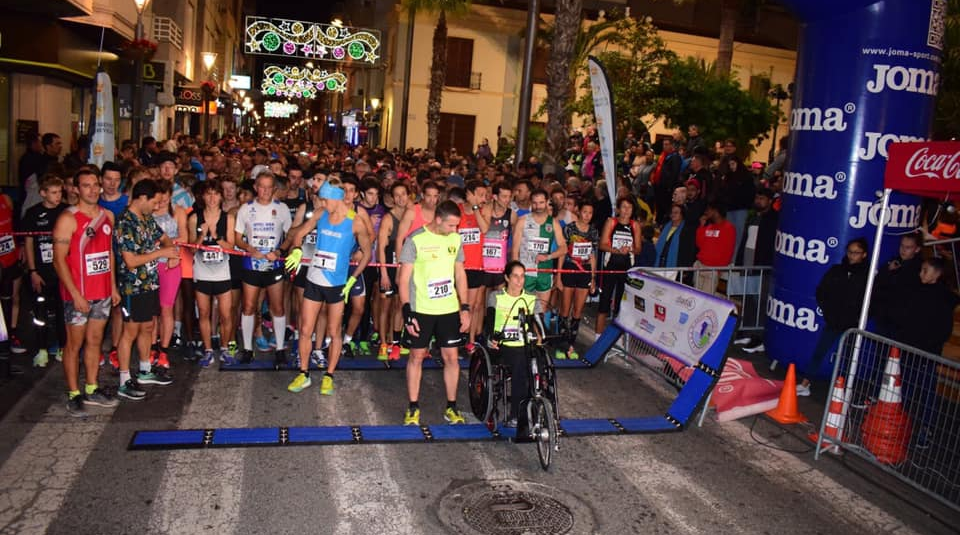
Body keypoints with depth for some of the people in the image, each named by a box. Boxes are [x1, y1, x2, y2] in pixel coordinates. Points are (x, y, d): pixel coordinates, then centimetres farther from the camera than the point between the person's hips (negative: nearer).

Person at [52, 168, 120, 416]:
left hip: (102, 292, 6)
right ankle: (74, 395, 13)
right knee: (74, 344, 3)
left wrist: (113, 286, 13)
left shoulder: (107, 216, 9)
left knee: (95, 341, 13)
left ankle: (92, 390, 22)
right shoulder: (68, 219, -10)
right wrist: (75, 294, -17)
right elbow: (59, 260, -13)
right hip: (77, 294, -6)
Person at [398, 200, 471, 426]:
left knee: (451, 356, 5)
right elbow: (403, 278, -8)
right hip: (421, 310, -4)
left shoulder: (455, 239, 4)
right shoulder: (415, 240, -10)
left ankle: (451, 407, 18)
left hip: (449, 309, 4)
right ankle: (413, 408, 18)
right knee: (417, 356, 6)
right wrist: (407, 312, -14)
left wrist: (465, 308, 7)